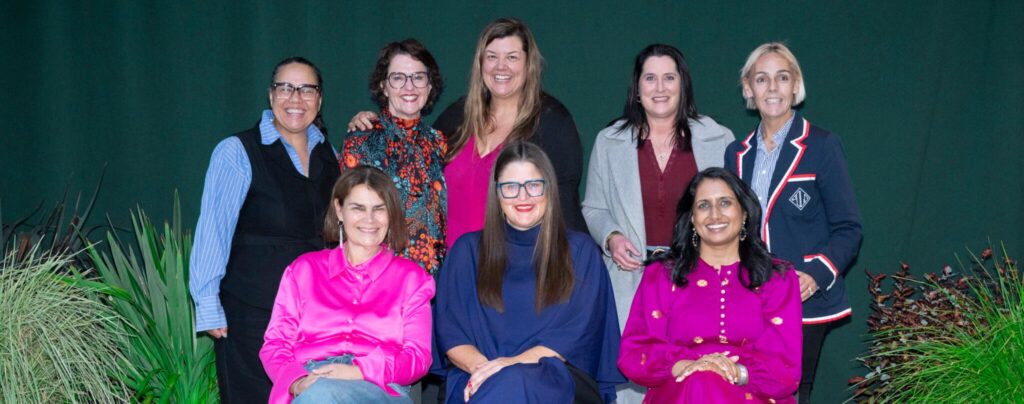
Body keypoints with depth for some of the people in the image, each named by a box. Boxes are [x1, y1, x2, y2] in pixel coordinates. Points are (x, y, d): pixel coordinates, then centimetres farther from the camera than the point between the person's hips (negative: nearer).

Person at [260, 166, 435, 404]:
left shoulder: (412, 277, 18)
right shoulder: (303, 270, 21)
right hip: (311, 382, 1)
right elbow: (275, 345, 13)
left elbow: (417, 356, 6)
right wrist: (297, 382, -12)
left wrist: (360, 371, -14)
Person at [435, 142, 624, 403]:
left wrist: (514, 362, -17)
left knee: (513, 382, -37)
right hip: (477, 380, 1)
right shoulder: (468, 250, 15)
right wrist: (481, 366, -15)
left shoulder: (580, 251, 11)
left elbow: (575, 333, -1)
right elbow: (450, 332, 7)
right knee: (508, 382, -37)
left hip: (558, 380, -1)